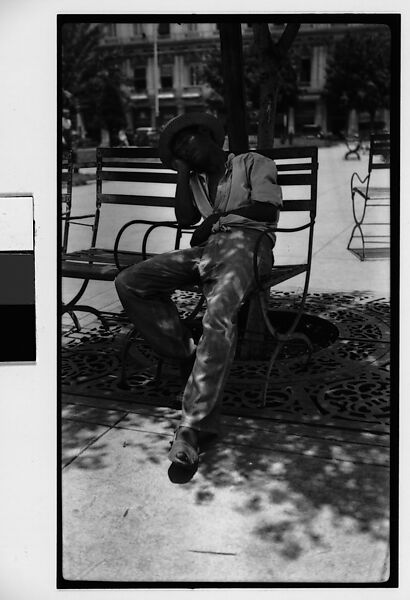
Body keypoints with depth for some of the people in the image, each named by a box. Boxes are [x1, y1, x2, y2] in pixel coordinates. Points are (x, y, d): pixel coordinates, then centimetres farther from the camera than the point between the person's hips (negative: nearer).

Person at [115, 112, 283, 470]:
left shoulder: (254, 163, 17)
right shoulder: (195, 180, 32)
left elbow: (268, 210, 0)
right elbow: (185, 219, 14)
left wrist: (217, 218, 1)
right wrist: (182, 172, 17)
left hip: (246, 243, -6)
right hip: (206, 248, 6)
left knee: (219, 314, -37)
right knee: (129, 283, -13)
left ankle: (195, 426, -42)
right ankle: (187, 355, -14)